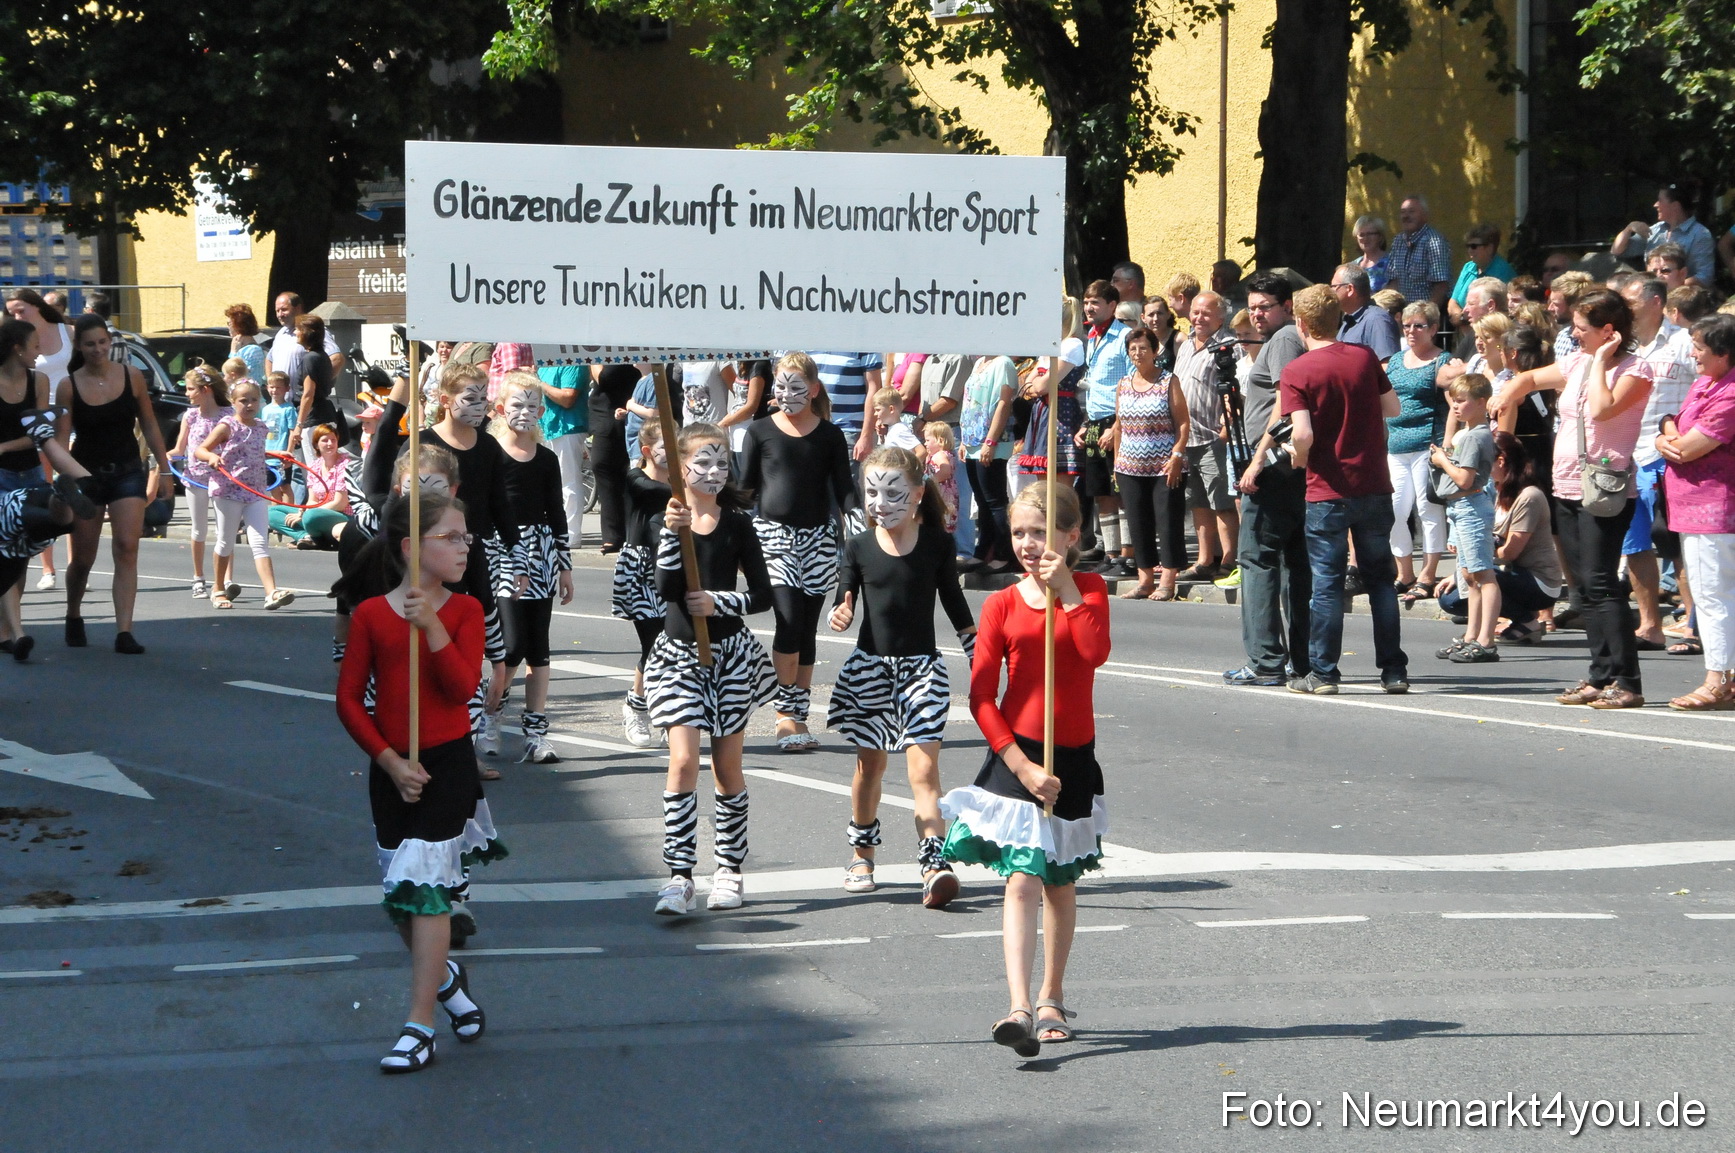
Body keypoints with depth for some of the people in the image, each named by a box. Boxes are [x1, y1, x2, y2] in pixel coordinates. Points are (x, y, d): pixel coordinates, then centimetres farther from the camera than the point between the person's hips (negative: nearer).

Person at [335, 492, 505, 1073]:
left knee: (426, 888, -7)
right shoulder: (372, 615, -1)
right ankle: (446, 976, 38)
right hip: (391, 769, 2)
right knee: (400, 896, 9)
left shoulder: (463, 611, -1)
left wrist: (432, 626, -24)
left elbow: (463, 686, -14)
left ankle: (419, 1026, -2)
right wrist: (390, 761, -8)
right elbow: (348, 699, -1)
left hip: (447, 764, -2)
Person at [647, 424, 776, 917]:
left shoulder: (737, 524, 0)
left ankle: (729, 870, 20)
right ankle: (679, 876, -13)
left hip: (729, 654, 1)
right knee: (683, 761, -12)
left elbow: (762, 595, 1)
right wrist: (673, 533, -27)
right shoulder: (666, 520, -2)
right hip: (678, 653, -1)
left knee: (727, 766, 8)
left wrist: (718, 602, -14)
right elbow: (665, 589, -16)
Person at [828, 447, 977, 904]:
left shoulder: (936, 544, -2)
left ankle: (934, 863, -21)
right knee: (869, 763, 14)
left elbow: (955, 605, 6)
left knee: (923, 767, -12)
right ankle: (862, 853, 31)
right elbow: (844, 600, 3)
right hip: (870, 665, 2)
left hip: (922, 666, -2)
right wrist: (840, 615, -22)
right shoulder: (859, 547, -1)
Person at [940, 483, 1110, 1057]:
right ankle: (1020, 1009, -22)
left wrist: (1066, 589, -16)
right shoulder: (1002, 605, -1)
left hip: (1074, 758, 2)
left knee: (1060, 883, 14)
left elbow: (1096, 650, -17)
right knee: (1022, 881, -13)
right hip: (1017, 757, -2)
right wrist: (1022, 764, -13)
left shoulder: (1089, 590, 3)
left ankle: (1052, 999, 29)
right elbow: (981, 697, -6)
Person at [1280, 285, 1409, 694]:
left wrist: (1297, 458, 2)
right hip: (1375, 486, 4)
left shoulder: (1296, 372, -9)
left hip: (1328, 491, -4)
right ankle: (1394, 671, 11)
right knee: (1381, 578, 10)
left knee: (1327, 583, 3)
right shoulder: (1365, 357, 3)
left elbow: (1303, 434, -18)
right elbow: (1393, 408, 9)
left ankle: (1323, 673, 5)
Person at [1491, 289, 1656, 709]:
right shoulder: (1576, 364, 13)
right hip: (1567, 488, 8)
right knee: (1584, 586, 9)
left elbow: (1601, 409, -26)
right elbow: (1529, 379, 29)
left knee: (1600, 583, -14)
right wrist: (1505, 397, 9)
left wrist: (1601, 360, -15)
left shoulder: (1634, 370, -9)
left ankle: (1626, 682, -15)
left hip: (1605, 490, -8)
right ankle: (1601, 677, 13)